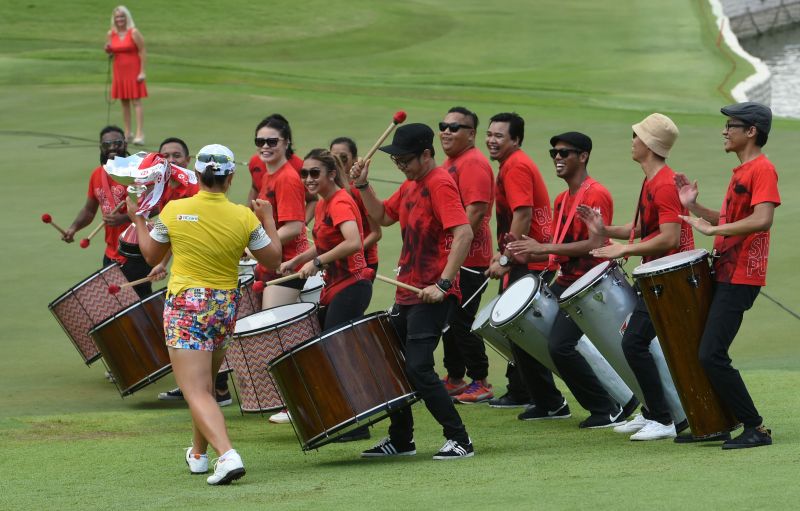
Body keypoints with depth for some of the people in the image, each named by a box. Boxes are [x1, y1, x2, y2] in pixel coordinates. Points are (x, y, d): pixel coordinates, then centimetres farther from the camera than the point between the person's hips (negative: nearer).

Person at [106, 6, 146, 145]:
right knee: (124, 102, 8)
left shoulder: (134, 33, -9)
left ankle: (140, 135, -13)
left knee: (136, 102, -9)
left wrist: (142, 72, -15)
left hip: (133, 71, -5)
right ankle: (127, 133, 14)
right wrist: (108, 51, -6)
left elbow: (143, 52, -9)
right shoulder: (111, 34, 6)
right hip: (119, 71, 5)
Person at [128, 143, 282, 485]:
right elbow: (273, 260, 4)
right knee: (205, 383, 25)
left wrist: (138, 220, 22)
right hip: (226, 306, 4)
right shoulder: (244, 218, -7)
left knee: (197, 393, -9)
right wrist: (268, 220, 17)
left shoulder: (174, 211, -9)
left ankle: (227, 455, -29)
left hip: (185, 305, -4)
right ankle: (198, 454, 37)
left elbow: (152, 255, 6)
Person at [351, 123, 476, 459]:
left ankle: (459, 440, -9)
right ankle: (400, 440, 27)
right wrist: (363, 186, 7)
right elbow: (383, 216, 23)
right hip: (407, 292, 10)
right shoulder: (411, 184, 13)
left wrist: (442, 284, -27)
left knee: (418, 368, -14)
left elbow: (463, 234, -25)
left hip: (431, 296, -10)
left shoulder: (440, 185, -16)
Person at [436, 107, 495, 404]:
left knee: (461, 322, -8)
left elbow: (476, 211, -23)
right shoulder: (449, 163, 17)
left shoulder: (473, 163, -15)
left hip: (468, 259, -10)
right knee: (448, 320, 14)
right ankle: (455, 379, 23)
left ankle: (480, 383, -1)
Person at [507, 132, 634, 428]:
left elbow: (596, 245, -24)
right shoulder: (562, 200, 16)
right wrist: (528, 254, 1)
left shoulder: (595, 195, -13)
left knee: (560, 347, -20)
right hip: (564, 282, 10)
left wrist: (543, 248, -26)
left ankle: (608, 409, -7)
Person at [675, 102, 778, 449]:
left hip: (740, 280, -10)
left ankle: (756, 429, -9)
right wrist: (693, 207, 12)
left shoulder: (762, 169, -13)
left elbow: (761, 220, -27)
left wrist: (712, 229, -25)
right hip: (724, 274, 10)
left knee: (712, 355, -15)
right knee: (705, 352, 13)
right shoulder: (741, 172, 18)